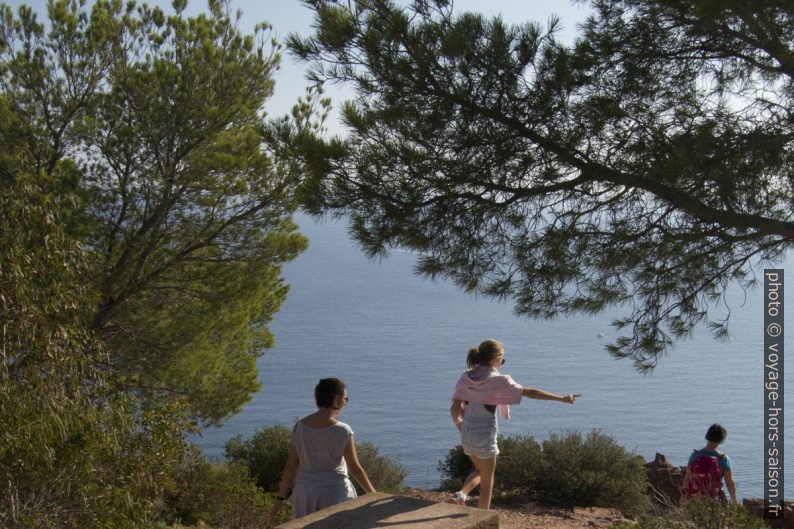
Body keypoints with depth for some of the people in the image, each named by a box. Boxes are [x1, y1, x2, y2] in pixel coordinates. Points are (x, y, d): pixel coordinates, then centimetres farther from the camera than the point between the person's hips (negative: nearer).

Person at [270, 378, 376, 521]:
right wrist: (374, 495, 0)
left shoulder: (300, 426, -5)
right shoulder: (342, 431, -17)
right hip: (334, 495, -4)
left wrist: (280, 499, 4)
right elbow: (355, 469, -12)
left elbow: (291, 465, -3)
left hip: (306, 494, 4)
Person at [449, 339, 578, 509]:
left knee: (480, 471, 27)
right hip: (485, 436, -5)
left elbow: (455, 409, -1)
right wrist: (561, 398, -7)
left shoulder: (466, 377, 1)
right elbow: (530, 392, -13)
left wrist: (459, 424, 18)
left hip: (467, 435, 5)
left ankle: (461, 494, 4)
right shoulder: (498, 381, -14)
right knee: (487, 481, 12)